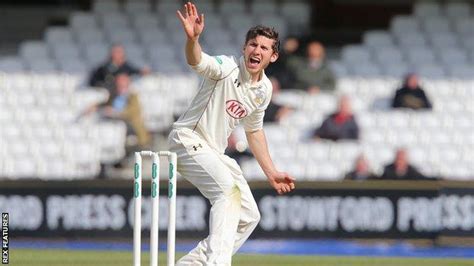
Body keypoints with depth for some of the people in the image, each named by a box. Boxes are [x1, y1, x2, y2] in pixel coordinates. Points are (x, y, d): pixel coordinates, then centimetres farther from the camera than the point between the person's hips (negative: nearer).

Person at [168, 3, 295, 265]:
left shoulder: (264, 89, 5)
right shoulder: (227, 68, -18)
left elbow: (254, 130, 20)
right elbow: (196, 61, -40)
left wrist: (271, 172, 20)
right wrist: (192, 38, -62)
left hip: (215, 152, 9)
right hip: (188, 139, -9)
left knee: (249, 216, 9)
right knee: (229, 189, -31)